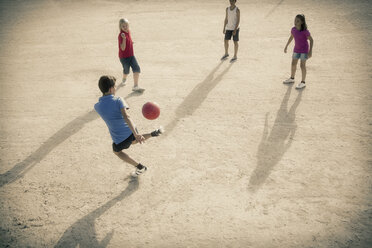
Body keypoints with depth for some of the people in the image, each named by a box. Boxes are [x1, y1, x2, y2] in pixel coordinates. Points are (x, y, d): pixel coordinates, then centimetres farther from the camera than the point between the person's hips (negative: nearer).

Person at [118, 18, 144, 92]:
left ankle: (136, 86, -1)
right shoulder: (121, 35, -23)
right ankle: (124, 80, 46)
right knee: (126, 70, 10)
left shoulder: (128, 31, 1)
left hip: (131, 55, 6)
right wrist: (124, 38, -40)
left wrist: (131, 42, 6)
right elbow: (123, 48, -30)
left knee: (137, 69, -6)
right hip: (124, 57, -6)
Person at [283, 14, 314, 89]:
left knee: (302, 65, -4)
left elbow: (311, 40, -14)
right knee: (293, 64, 14)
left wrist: (310, 51, -21)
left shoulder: (305, 31, -21)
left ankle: (303, 82, 7)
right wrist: (286, 46, 16)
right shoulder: (293, 29, -5)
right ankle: (292, 78, 33)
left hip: (304, 50, -6)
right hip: (296, 49, 6)